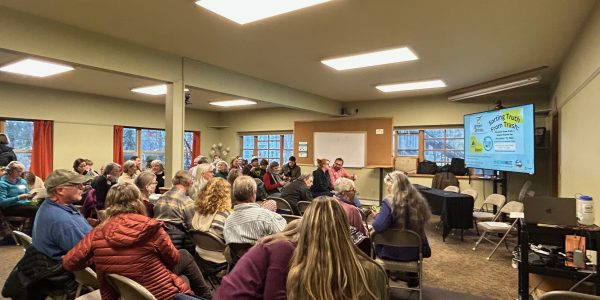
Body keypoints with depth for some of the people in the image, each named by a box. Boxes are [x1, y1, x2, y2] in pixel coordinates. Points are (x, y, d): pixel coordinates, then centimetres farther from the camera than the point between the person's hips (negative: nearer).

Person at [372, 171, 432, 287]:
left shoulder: (389, 202, -22)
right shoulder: (418, 200, -8)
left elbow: (378, 227, -28)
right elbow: (424, 220, 9)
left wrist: (377, 215, -8)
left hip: (392, 251, -3)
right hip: (414, 251, 4)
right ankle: (412, 277, 47)